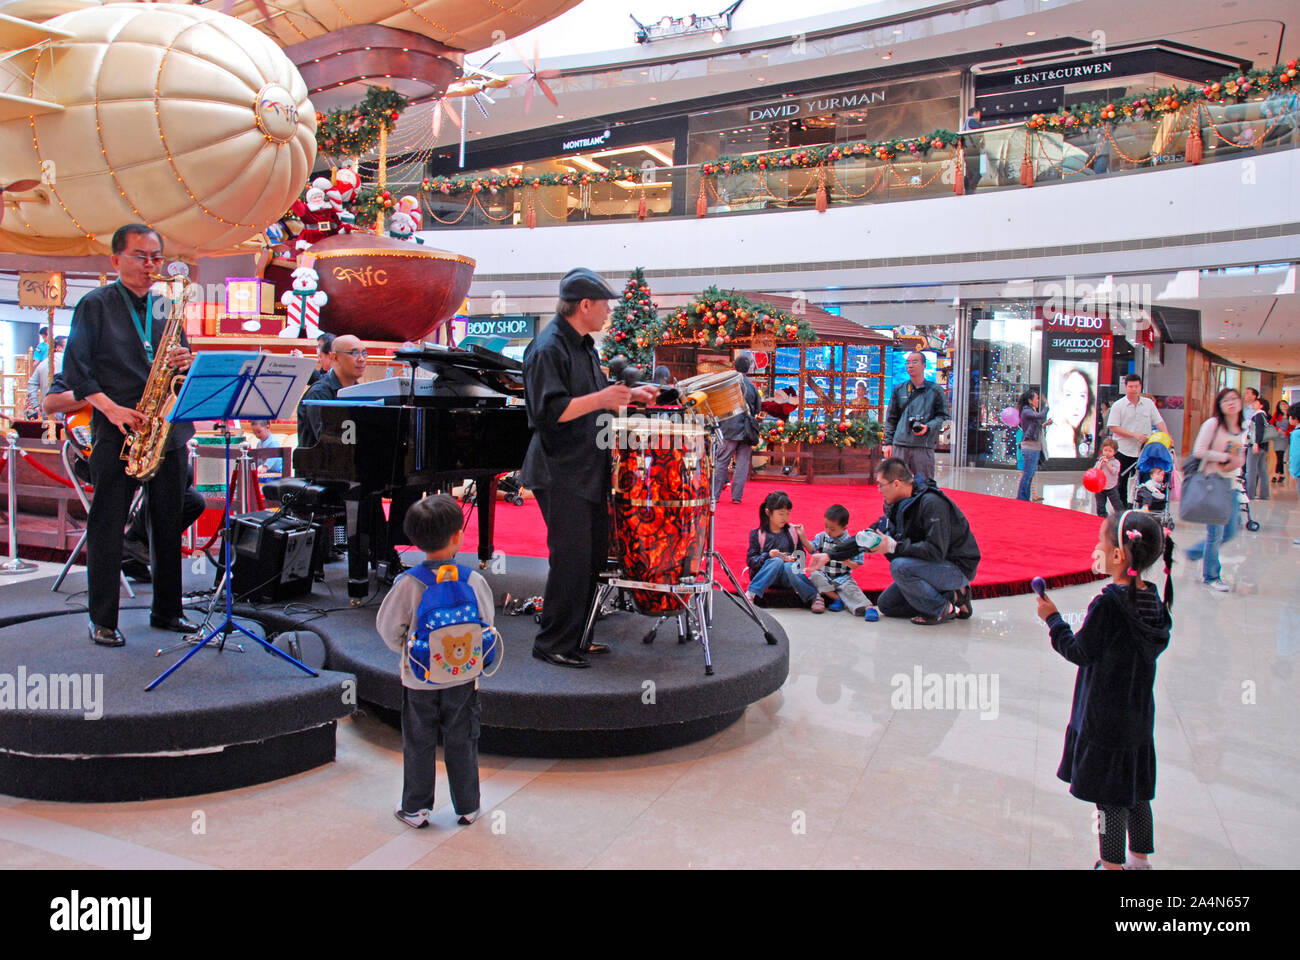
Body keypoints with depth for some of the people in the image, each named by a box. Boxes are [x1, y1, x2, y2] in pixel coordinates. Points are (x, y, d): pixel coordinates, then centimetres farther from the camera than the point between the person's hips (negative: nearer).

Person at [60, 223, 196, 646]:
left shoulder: (166, 306, 15)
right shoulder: (95, 305, 1)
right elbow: (75, 370, -5)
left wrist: (185, 362, -5)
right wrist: (112, 409, -17)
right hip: (117, 432, -4)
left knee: (168, 524, 9)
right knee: (107, 525, 0)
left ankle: (166, 610, 21)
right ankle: (102, 620, 10)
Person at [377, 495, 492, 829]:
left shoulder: (408, 583, -18)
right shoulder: (474, 580, -15)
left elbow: (388, 628, -8)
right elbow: (486, 626, -2)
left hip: (418, 678, -1)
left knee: (418, 745, 15)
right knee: (461, 743, 15)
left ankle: (415, 808, 26)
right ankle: (467, 807, 26)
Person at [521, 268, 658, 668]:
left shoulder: (584, 345, 16)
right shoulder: (548, 347, -15)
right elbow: (549, 410, -24)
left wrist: (629, 394, 17)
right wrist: (601, 399, -27)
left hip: (590, 469, 10)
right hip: (561, 473, -10)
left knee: (595, 555, 13)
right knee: (571, 557, -8)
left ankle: (577, 635, 25)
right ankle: (552, 643, 4)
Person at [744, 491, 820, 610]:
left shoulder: (793, 531, 11)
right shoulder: (757, 534, 4)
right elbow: (751, 560, -1)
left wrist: (794, 559, -12)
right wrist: (768, 556, -18)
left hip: (787, 579, 1)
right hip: (765, 576, -1)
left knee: (789, 567, -33)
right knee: (777, 561, -33)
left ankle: (815, 597, -24)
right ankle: (750, 594, -34)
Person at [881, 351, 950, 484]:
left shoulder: (935, 391, 5)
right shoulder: (899, 390, 11)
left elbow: (942, 416, 7)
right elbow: (890, 419, 14)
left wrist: (928, 427, -12)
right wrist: (888, 442, 6)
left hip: (924, 446, -2)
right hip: (900, 445, 2)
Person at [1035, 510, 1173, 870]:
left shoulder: (1108, 602, -23)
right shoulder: (1154, 599, -1)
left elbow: (1079, 651, -17)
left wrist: (1053, 619, -5)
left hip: (1105, 718, -8)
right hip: (1139, 717, 8)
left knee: (1109, 796, 5)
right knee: (1135, 791, 20)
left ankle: (1113, 863, 15)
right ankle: (1141, 859, 32)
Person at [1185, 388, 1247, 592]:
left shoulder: (1243, 429, 10)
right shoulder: (1213, 424, -9)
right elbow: (1198, 451, -15)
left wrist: (1239, 461, 0)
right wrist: (1226, 457, -15)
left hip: (1231, 484, 7)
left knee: (1230, 532, 10)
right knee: (1215, 532, -3)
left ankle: (1196, 552, 33)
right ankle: (1211, 576, 13)